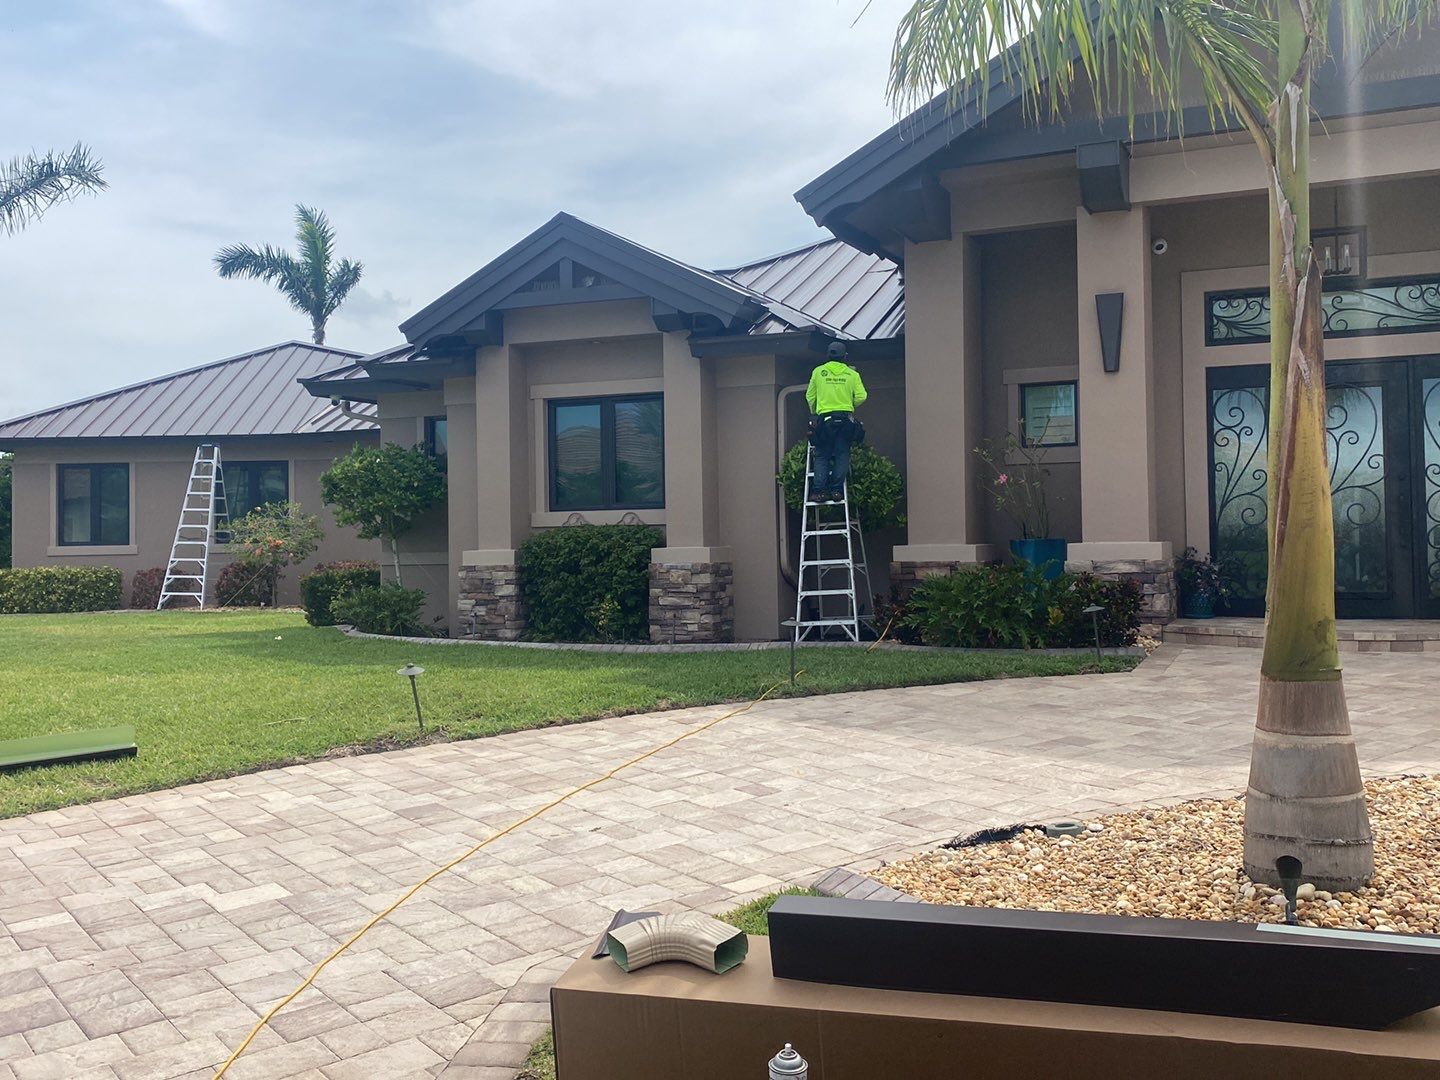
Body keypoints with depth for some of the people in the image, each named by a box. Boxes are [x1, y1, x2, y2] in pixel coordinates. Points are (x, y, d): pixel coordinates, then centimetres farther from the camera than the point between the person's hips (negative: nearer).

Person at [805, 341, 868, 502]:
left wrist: (814, 412, 27)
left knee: (822, 457, 5)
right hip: (845, 418, 0)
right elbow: (861, 397, -2)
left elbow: (810, 396, 9)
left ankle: (819, 490, -6)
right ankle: (837, 489, -4)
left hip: (825, 418, 0)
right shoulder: (852, 374, 3)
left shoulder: (818, 372, 4)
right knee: (842, 455, 5)